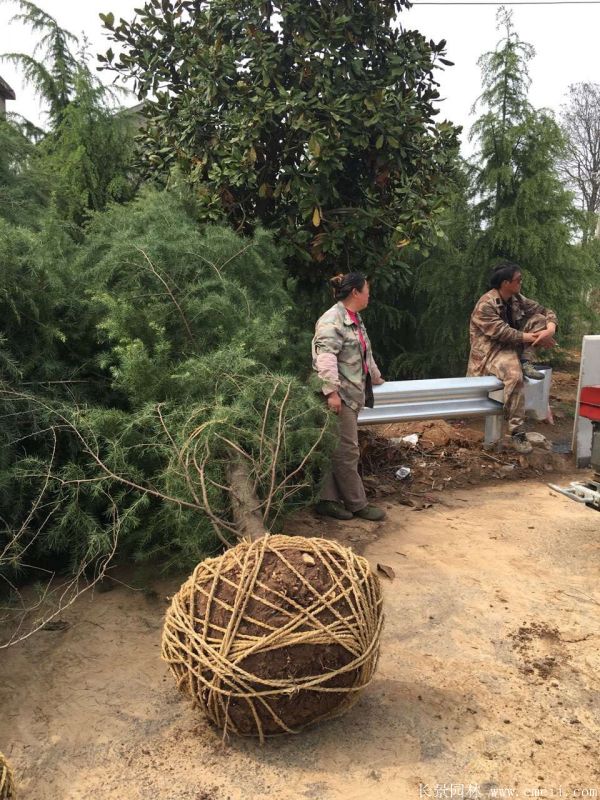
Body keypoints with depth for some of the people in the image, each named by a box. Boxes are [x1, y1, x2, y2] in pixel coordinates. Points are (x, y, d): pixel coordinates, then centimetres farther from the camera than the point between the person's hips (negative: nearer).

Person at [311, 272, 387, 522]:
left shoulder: (354, 318, 18)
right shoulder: (332, 320, -14)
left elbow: (364, 352, 31)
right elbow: (325, 358, -23)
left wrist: (375, 376, 41)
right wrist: (331, 391, -27)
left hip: (353, 393, 10)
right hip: (339, 395, -10)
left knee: (339, 450, 11)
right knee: (347, 451, -1)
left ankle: (328, 499, 18)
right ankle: (357, 504, 9)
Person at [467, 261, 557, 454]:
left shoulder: (517, 299, 5)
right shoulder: (486, 305, -18)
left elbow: (546, 312, 6)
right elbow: (503, 333, -26)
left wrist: (550, 329, -17)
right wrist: (535, 338, -23)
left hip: (513, 344, 8)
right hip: (492, 350, -8)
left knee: (539, 320, -7)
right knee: (514, 375, -37)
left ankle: (526, 363, -14)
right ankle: (517, 432, -32)